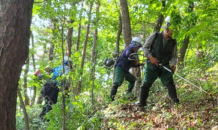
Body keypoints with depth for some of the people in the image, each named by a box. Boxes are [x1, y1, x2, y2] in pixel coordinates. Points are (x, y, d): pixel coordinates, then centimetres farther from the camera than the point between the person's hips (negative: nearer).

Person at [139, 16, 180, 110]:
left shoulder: (173, 42, -1)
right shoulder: (155, 36, -8)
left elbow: (174, 55, 4)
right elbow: (144, 47, -3)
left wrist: (173, 64, -16)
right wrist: (150, 57, -17)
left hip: (165, 67, 2)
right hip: (152, 65, -2)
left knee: (170, 83, -9)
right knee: (146, 84, 1)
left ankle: (175, 101, -8)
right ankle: (142, 105, 10)